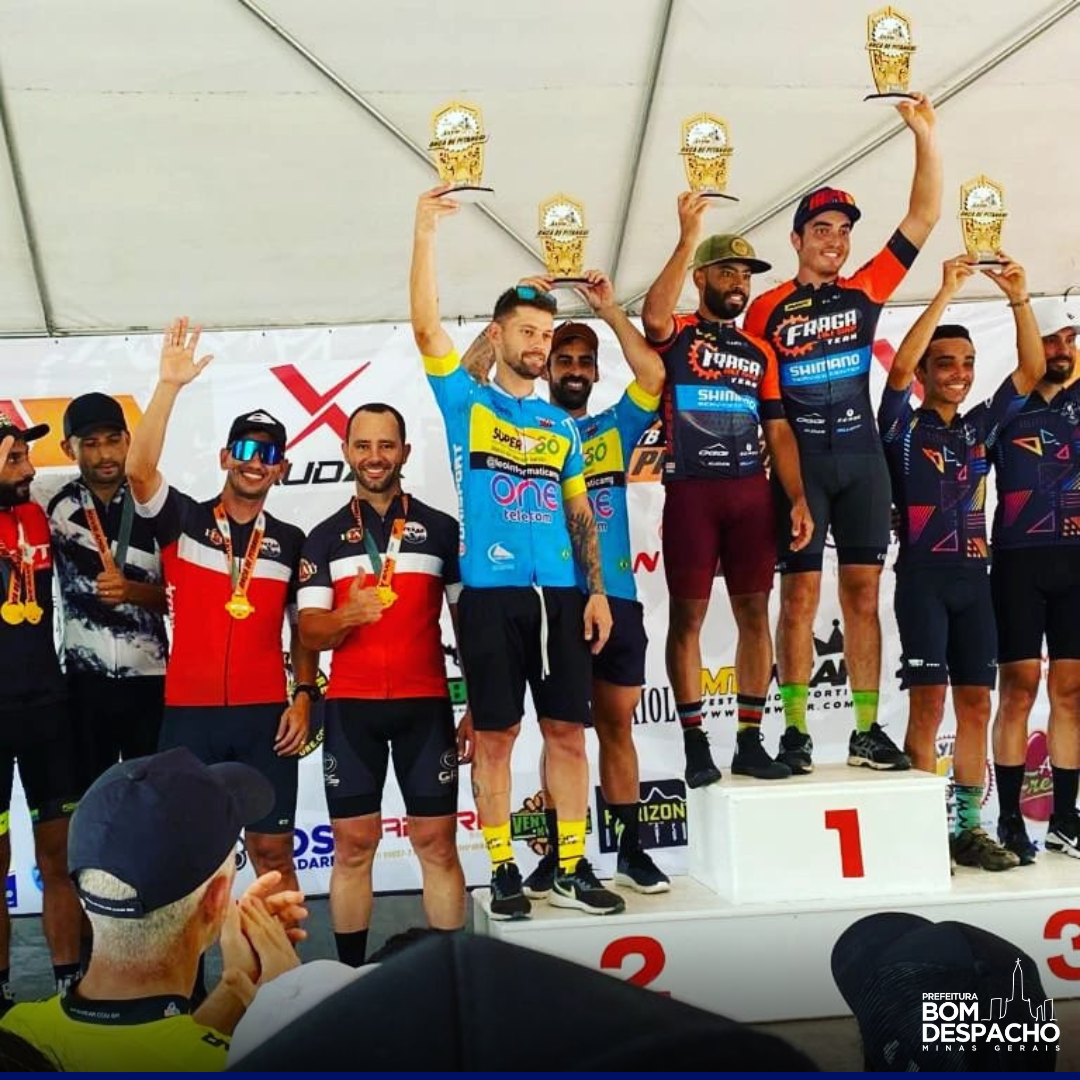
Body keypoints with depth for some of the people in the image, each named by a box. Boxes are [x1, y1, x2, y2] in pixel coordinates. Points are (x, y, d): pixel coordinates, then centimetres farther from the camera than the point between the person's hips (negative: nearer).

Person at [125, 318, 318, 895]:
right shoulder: (182, 520, 2)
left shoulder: (291, 542, 8)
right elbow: (138, 469, -17)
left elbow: (302, 628, 12)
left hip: (265, 715, 1)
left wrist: (303, 697, -1)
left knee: (273, 851, 6)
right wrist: (169, 385, -24)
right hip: (189, 713, -1)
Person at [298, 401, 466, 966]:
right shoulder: (325, 537, 7)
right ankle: (351, 976, 14)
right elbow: (309, 632, 0)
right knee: (353, 844, 4)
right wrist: (347, 615, -22)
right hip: (350, 706, 1)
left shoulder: (440, 529, 6)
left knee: (437, 842, 1)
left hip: (425, 703, -1)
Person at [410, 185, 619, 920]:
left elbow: (580, 513, 14)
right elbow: (427, 328, -6)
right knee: (496, 735, 1)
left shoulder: (562, 425, 16)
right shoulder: (466, 403, 6)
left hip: (560, 594, 4)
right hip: (491, 593, -3)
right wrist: (426, 235, -10)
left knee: (568, 730, 5)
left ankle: (573, 869, 14)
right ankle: (503, 872, 11)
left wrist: (597, 590, 5)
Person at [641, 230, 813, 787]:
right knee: (687, 616, -1)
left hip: (751, 492, 4)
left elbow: (778, 431, 12)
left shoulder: (759, 352, 17)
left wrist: (798, 499, 2)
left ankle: (750, 740, 10)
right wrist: (687, 240, -22)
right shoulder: (677, 335, 4)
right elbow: (653, 317, -22)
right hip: (690, 491, -4)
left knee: (754, 613, 4)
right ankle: (695, 742, 5)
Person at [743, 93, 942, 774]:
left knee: (864, 594, 4)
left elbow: (924, 217, 5)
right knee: (801, 596, -3)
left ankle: (868, 731, 9)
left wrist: (926, 135, -2)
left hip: (863, 462, 3)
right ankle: (796, 732, 3)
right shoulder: (768, 309, 1)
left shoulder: (865, 292, 8)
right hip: (799, 464, -3)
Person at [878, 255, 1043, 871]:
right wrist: (945, 294, -16)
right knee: (929, 703, -7)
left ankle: (971, 828, 10)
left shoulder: (982, 427, 14)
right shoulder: (905, 428, 1)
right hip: (924, 576, -5)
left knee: (976, 703, 4)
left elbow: (1032, 370, 8)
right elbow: (899, 366, -16)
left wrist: (1019, 299, -3)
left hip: (974, 576, 5)